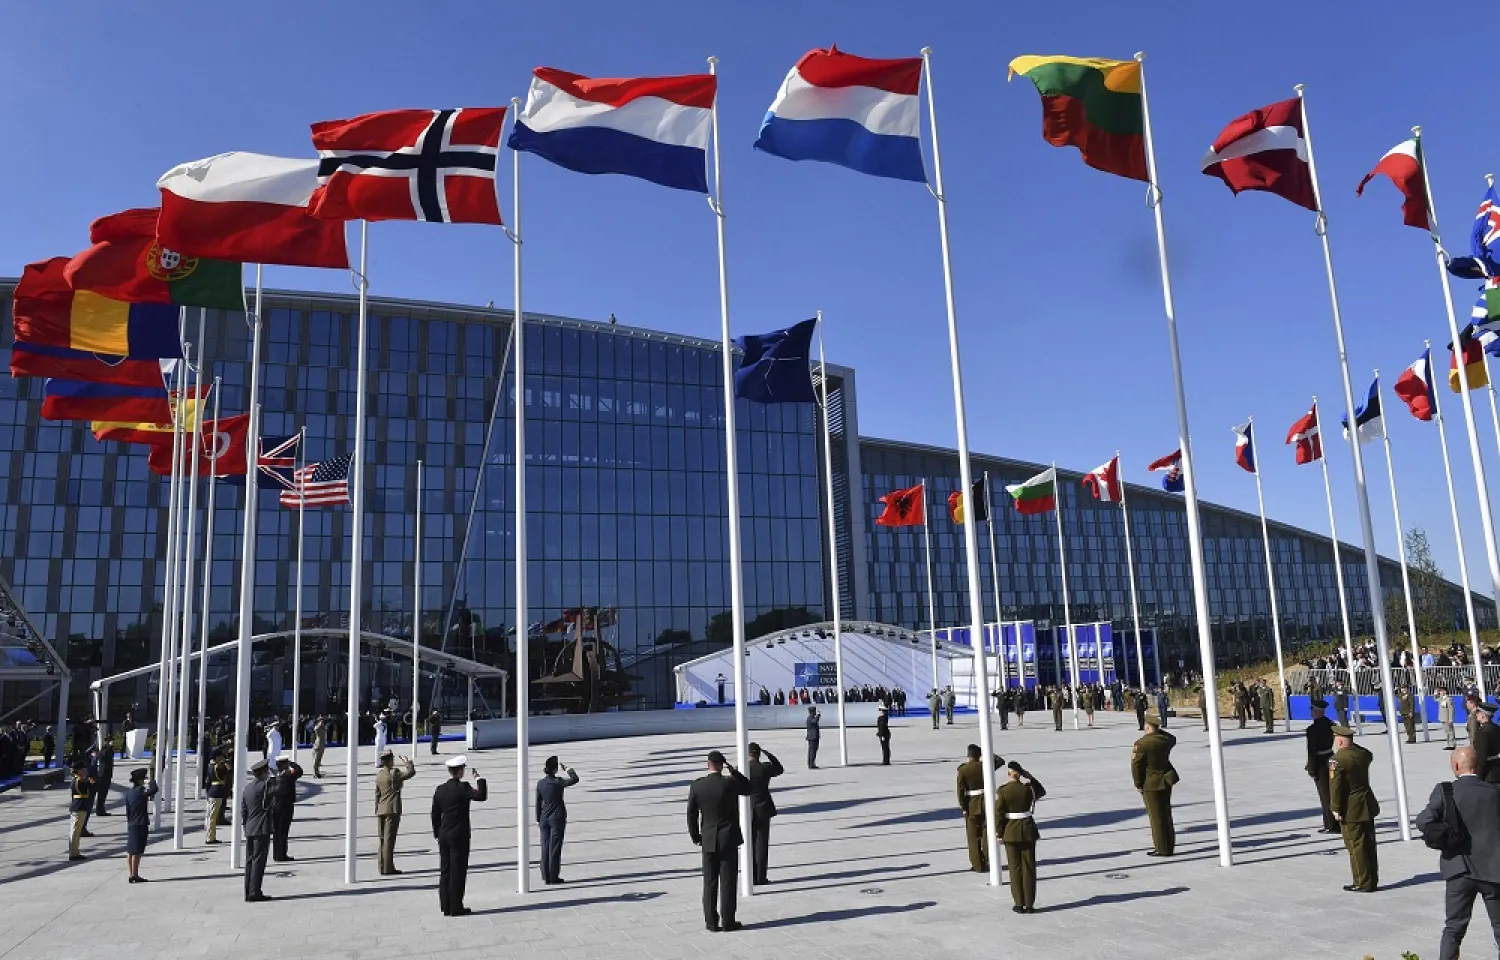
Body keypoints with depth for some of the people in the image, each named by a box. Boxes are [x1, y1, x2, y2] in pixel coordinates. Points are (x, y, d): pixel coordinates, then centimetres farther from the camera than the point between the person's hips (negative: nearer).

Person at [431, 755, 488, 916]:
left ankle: (446, 907, 15)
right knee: (458, 871, -1)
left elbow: (435, 815, 12)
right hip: (459, 836, -6)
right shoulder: (462, 787, -13)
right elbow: (481, 796, -23)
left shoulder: (439, 790, 7)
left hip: (444, 836, 6)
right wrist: (479, 779, -10)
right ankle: (456, 908, 1)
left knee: (445, 871, 11)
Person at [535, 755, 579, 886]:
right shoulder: (558, 782, -16)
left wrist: (538, 819, 14)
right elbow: (575, 779, -14)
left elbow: (538, 803, 5)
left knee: (545, 847, 10)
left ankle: (546, 877, 15)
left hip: (544, 818, 5)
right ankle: (553, 877, 8)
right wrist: (567, 768, -3)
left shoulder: (540, 783, -1)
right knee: (555, 848, 3)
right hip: (557, 818, -5)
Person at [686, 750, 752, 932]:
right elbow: (748, 789, 6)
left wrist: (695, 836, 12)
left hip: (708, 840, 3)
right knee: (728, 882, 5)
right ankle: (727, 922, 9)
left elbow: (691, 814, 0)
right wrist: (732, 770, 4)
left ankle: (711, 922, 15)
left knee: (710, 883, 11)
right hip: (729, 839, -3)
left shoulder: (697, 786, -6)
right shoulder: (730, 783, -14)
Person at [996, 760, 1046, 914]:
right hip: (1028, 831, 1)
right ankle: (1030, 905, 11)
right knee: (1029, 868, 9)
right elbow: (1042, 791, 16)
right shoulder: (1028, 788, -7)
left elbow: (998, 814, -11)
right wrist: (1029, 776, 11)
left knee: (1015, 868, 9)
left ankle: (1019, 904, 12)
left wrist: (999, 834, -1)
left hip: (1011, 832, -1)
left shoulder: (1002, 791, -12)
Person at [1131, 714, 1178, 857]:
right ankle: (1169, 845, 27)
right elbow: (1173, 739, 26)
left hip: (1151, 784, -7)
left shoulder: (1141, 744, -20)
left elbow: (1136, 765, -17)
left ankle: (1163, 849, 8)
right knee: (1166, 813, 17)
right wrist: (1159, 731, 16)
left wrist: (1138, 784, -5)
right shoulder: (1165, 739, -1)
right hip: (1166, 781, 7)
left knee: (1157, 817, 2)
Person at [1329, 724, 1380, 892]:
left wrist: (1336, 809, -12)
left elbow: (1336, 786, -20)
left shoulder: (1337, 759, -20)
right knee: (1368, 844, 14)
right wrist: (1353, 746, 19)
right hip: (1368, 806, 8)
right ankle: (1372, 881, 23)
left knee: (1356, 846, 1)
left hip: (1351, 810, -8)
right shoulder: (1363, 753, 3)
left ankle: (1363, 883, 6)